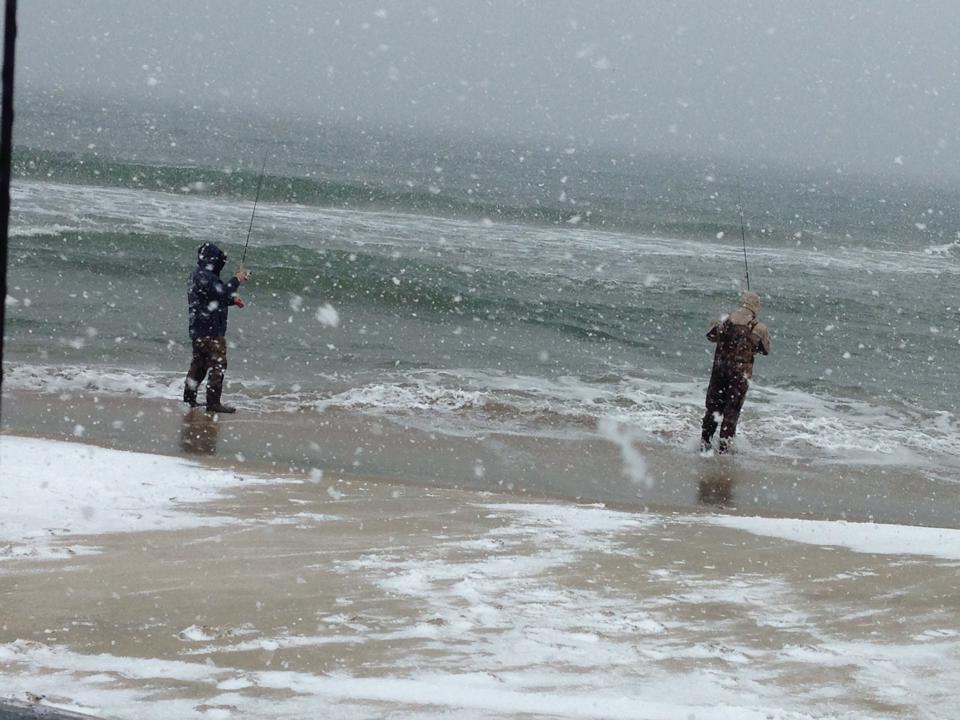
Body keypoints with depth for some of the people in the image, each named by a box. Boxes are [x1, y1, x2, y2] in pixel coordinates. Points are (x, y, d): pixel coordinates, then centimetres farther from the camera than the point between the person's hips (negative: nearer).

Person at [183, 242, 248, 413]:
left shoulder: (198, 275, 17)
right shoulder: (204, 277, -17)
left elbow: (215, 299, 26)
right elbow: (221, 292, -27)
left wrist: (232, 300, 13)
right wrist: (236, 280, -13)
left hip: (198, 329, 11)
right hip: (210, 330, -11)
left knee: (199, 364, 18)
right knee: (218, 364, -9)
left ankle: (189, 398, 24)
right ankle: (213, 402, -11)